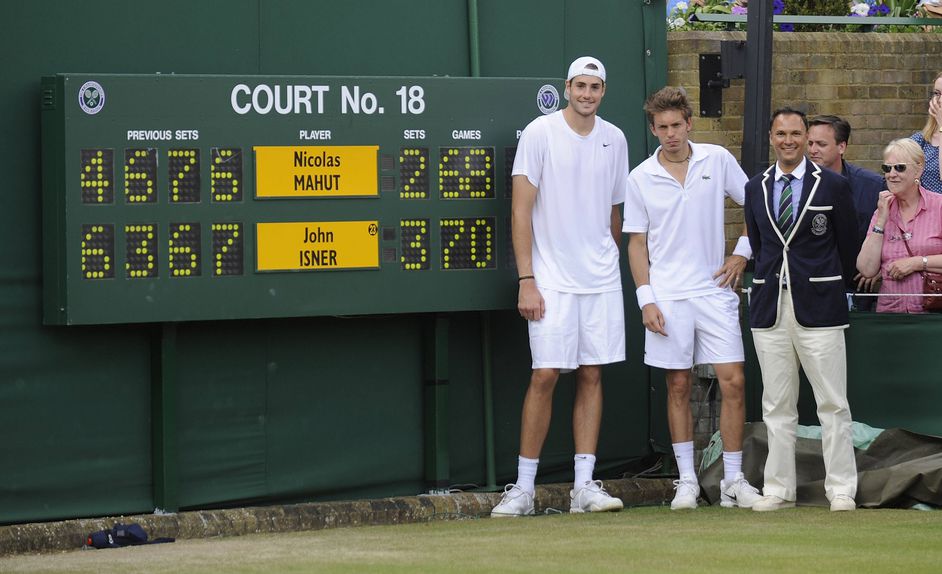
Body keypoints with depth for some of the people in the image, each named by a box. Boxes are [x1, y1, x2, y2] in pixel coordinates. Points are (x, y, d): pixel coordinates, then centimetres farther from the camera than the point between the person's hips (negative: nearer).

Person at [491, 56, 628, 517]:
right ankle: (523, 489, 0)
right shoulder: (540, 133, -5)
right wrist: (526, 280, -11)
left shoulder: (614, 140, 9)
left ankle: (584, 486, 8)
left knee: (592, 375, 4)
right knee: (545, 376, -6)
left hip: (601, 283, 4)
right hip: (552, 283, -4)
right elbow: (521, 208, -7)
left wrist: (612, 264, 16)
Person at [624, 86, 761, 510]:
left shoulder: (718, 160, 2)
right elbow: (637, 243, 5)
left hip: (714, 290, 0)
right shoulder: (641, 178, 2)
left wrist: (742, 254, 3)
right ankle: (686, 481, 10)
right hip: (668, 296, 0)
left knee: (733, 382, -5)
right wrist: (646, 299, -3)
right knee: (678, 388, 3)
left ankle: (734, 480, 2)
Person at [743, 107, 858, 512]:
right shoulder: (755, 189, 11)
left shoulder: (833, 186, 0)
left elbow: (848, 248, 7)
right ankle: (779, 489, 11)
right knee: (776, 405, 6)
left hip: (818, 308, -3)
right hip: (770, 308, 4)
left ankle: (841, 490, 2)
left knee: (832, 403, -2)